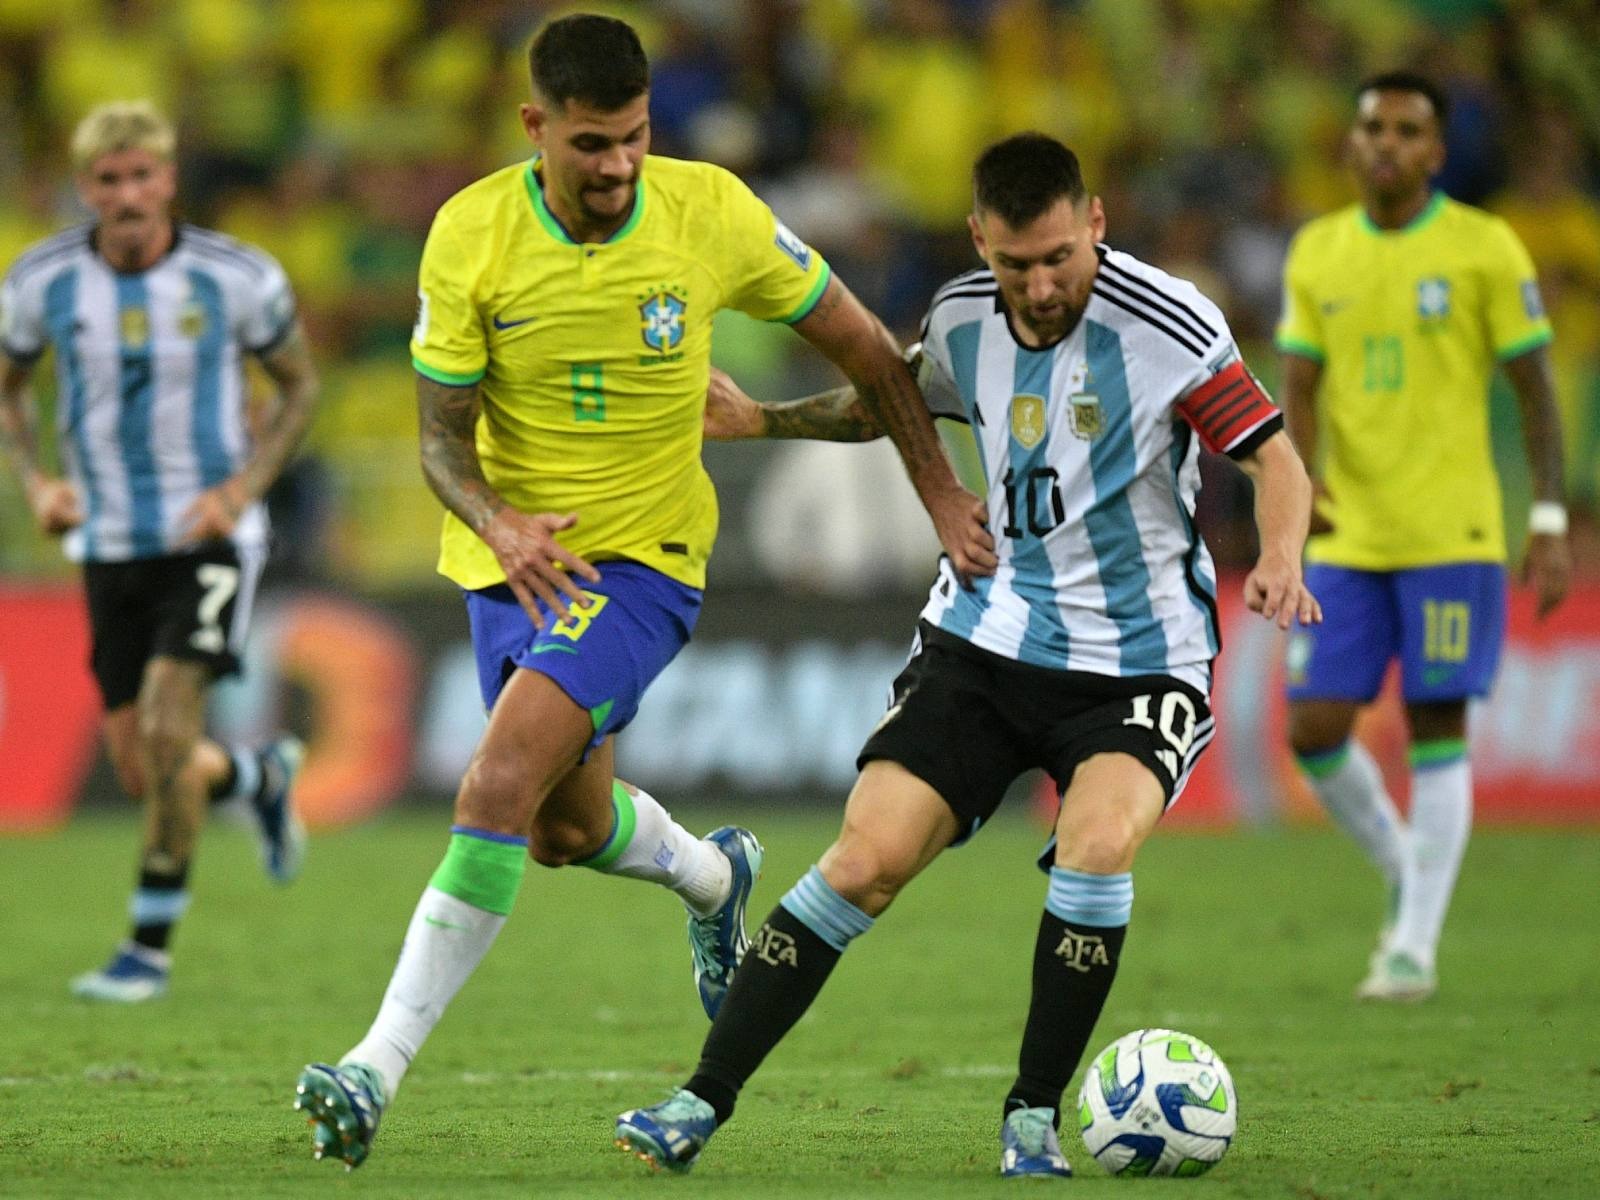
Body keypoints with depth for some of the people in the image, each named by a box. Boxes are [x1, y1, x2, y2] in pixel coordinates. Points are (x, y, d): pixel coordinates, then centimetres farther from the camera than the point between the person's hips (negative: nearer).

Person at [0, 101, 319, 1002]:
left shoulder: (238, 278, -10)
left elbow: (301, 386, 4)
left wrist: (240, 490, -9)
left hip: (211, 537, -3)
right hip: (111, 547, 3)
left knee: (167, 728, -20)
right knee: (145, 775, 3)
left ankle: (151, 947, -7)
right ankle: (260, 775, 39)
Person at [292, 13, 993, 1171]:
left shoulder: (710, 211, -14)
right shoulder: (471, 234, -13)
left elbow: (862, 344, -1)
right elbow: (441, 436, -8)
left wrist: (944, 496, -1)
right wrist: (498, 524, -30)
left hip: (644, 555, -3)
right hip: (515, 556, 3)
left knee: (501, 781, -23)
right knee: (564, 828, 18)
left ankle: (382, 1065, -21)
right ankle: (712, 874, 53)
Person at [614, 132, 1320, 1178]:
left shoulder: (1167, 324, -17)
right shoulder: (964, 319, 0)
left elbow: (1277, 461, -14)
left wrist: (1279, 560, -33)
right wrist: (763, 419, 16)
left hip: (1138, 659, -4)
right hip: (984, 640, 4)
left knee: (1098, 842, -29)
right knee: (868, 858, -8)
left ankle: (1035, 1114, -11)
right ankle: (706, 1100, 0)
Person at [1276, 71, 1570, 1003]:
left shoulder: (1485, 249, -3)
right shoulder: (1318, 253, 9)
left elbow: (1536, 389, -1)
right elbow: (1300, 386, 9)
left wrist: (1551, 522, -6)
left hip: (1451, 533, -4)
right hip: (1347, 538, 4)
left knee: (1436, 727, -5)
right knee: (1313, 727, -3)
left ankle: (1416, 945, 2)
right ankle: (1405, 874, 23)